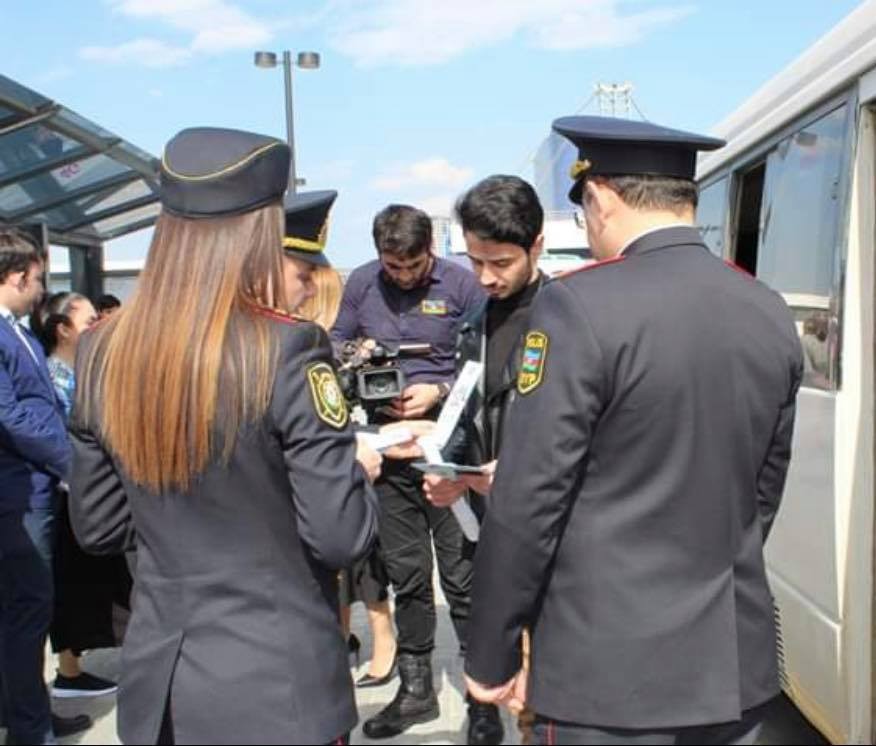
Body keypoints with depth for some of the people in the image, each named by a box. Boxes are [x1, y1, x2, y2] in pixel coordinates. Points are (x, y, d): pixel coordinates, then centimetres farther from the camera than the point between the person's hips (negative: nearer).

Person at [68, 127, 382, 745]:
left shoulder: (104, 353, -3)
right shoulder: (286, 351, -20)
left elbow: (97, 527, 6)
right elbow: (340, 536, -19)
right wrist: (361, 470, 0)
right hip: (277, 682, -4)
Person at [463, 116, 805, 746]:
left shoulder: (580, 306, -17)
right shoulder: (772, 314, 2)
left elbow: (526, 501, -16)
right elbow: (764, 487, 10)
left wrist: (491, 658, -5)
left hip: (611, 670, -6)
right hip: (738, 662, 6)